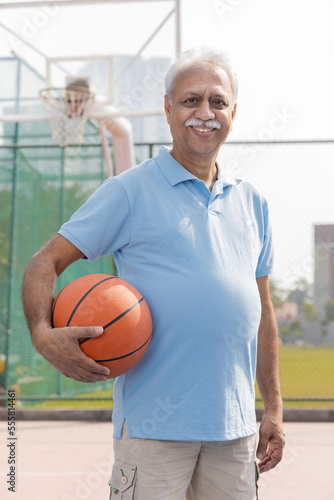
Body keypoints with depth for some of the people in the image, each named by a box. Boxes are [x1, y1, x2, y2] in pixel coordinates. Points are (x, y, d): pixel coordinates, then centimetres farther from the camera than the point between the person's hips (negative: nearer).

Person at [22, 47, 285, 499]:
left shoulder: (252, 203, 13)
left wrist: (274, 409, 14)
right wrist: (44, 333, -22)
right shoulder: (130, 192, -2)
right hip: (154, 425, -5)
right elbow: (46, 263, -2)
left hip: (235, 427, 5)